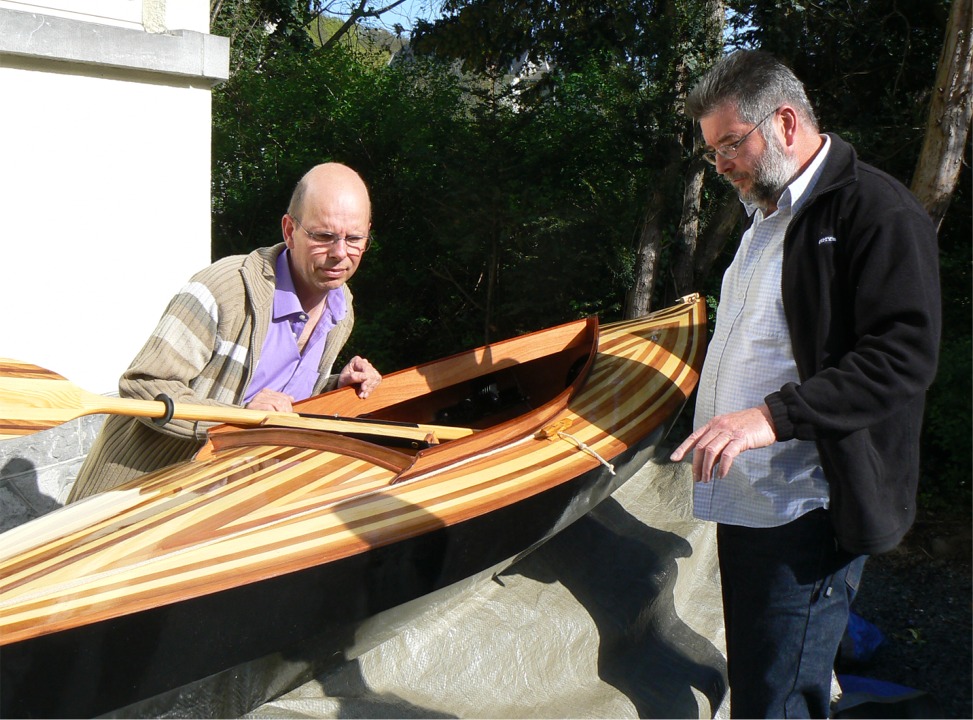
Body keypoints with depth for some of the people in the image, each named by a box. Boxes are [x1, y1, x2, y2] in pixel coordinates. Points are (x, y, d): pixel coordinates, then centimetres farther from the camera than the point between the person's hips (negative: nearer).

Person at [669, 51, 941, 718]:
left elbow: (903, 358, -22)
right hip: (745, 501, 9)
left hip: (807, 514, -9)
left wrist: (773, 416, -29)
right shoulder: (767, 217, 20)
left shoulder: (877, 211, -11)